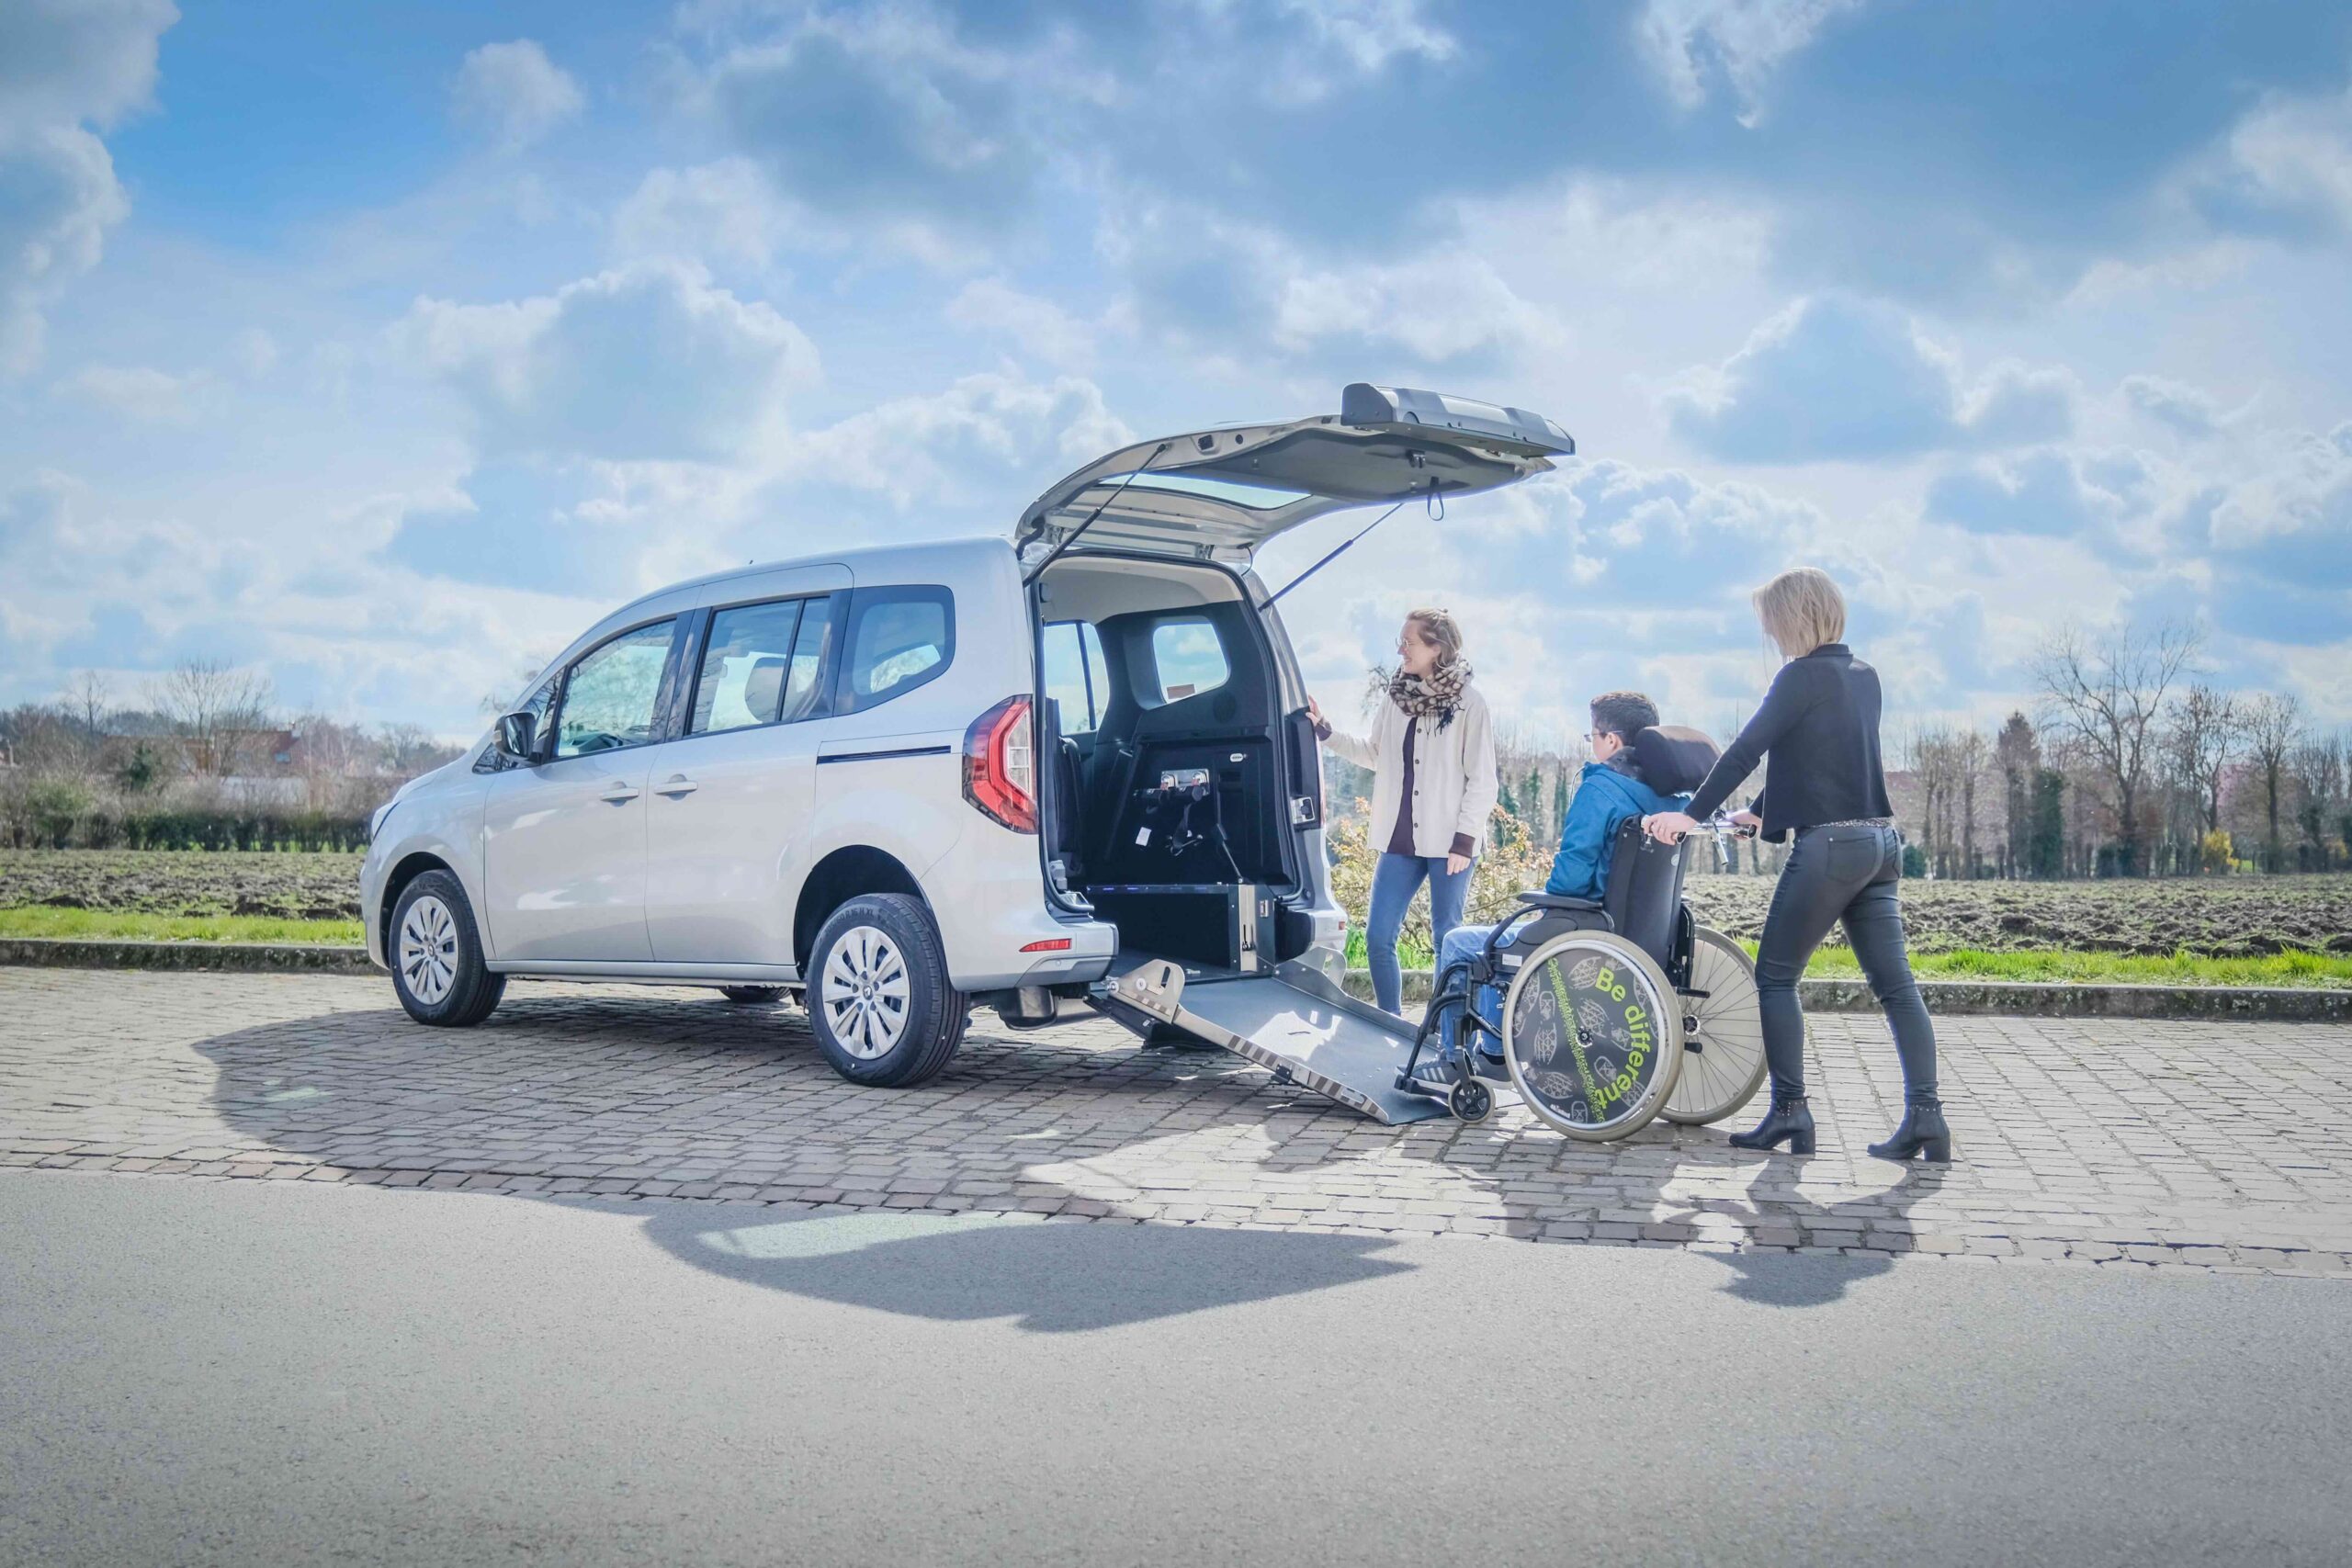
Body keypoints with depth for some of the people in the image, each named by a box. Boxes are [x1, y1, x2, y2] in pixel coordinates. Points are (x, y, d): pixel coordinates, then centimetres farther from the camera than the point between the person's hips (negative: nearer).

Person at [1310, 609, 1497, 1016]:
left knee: (1447, 941, 4)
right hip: (1399, 841, 5)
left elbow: (1482, 780, -7)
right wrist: (1324, 730, 14)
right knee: (1377, 938, 3)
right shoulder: (1397, 697, 7)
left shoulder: (1468, 703, -8)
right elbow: (1373, 753, 20)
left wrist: (1464, 840, -12)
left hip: (1448, 843, -5)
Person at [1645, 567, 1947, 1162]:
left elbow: (1746, 749, -14)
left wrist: (1693, 815, -11)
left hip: (1828, 845, -8)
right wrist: (1764, 812, 30)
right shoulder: (1863, 677, 16)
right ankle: (1924, 1115, 2)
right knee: (1895, 984, 6)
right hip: (1880, 842, 8)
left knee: (1775, 976, 2)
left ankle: (1790, 1113, 1)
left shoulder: (1803, 675, -9)